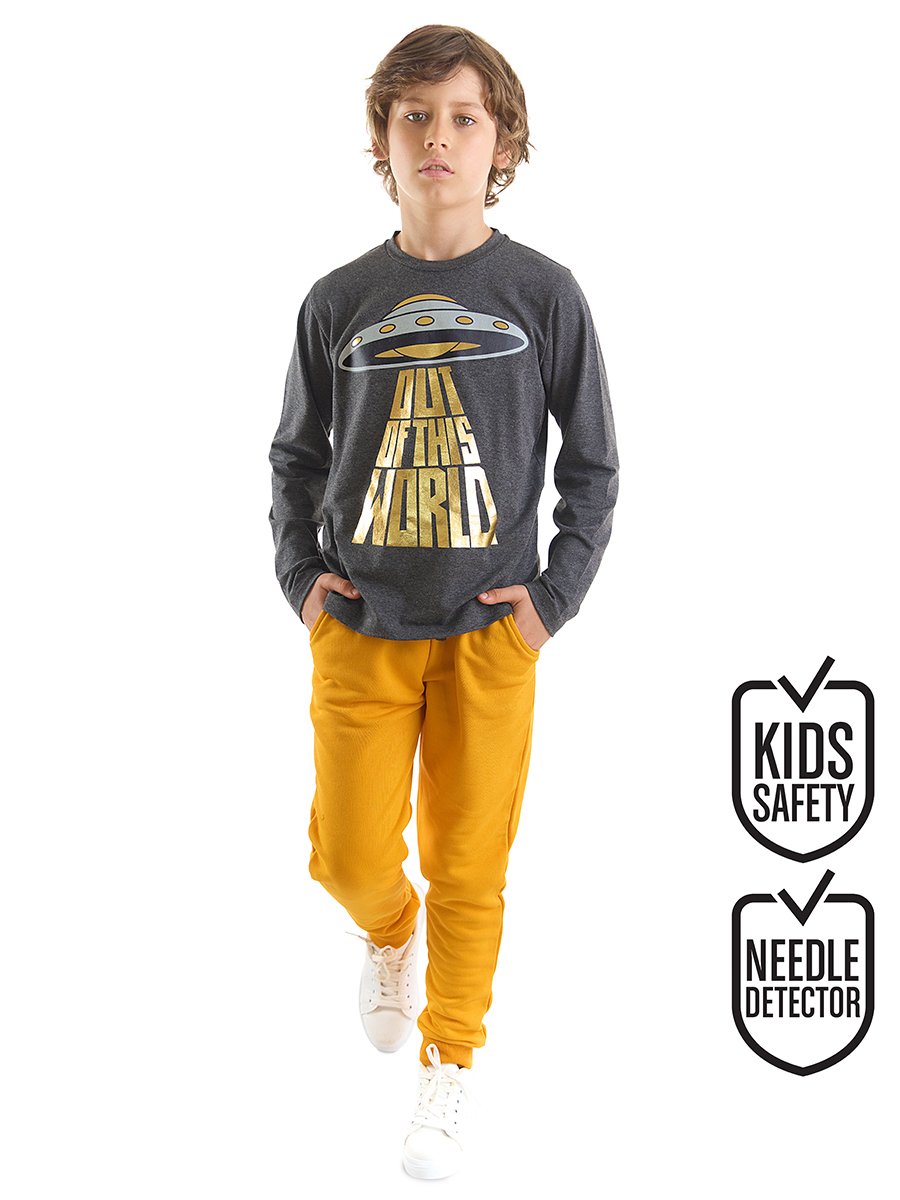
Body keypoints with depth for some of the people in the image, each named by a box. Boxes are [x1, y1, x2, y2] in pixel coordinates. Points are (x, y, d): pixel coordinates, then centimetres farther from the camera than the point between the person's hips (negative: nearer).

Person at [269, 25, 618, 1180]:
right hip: (360, 631, 1)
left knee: (470, 865, 4)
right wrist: (300, 577, 1)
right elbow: (295, 455, 12)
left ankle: (447, 1073, 25)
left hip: (489, 632, -1)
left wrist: (556, 597, -5)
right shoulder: (339, 301, 1)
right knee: (350, 856, 3)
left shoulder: (544, 294, -3)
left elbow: (593, 465, 3)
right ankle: (390, 935, 40)